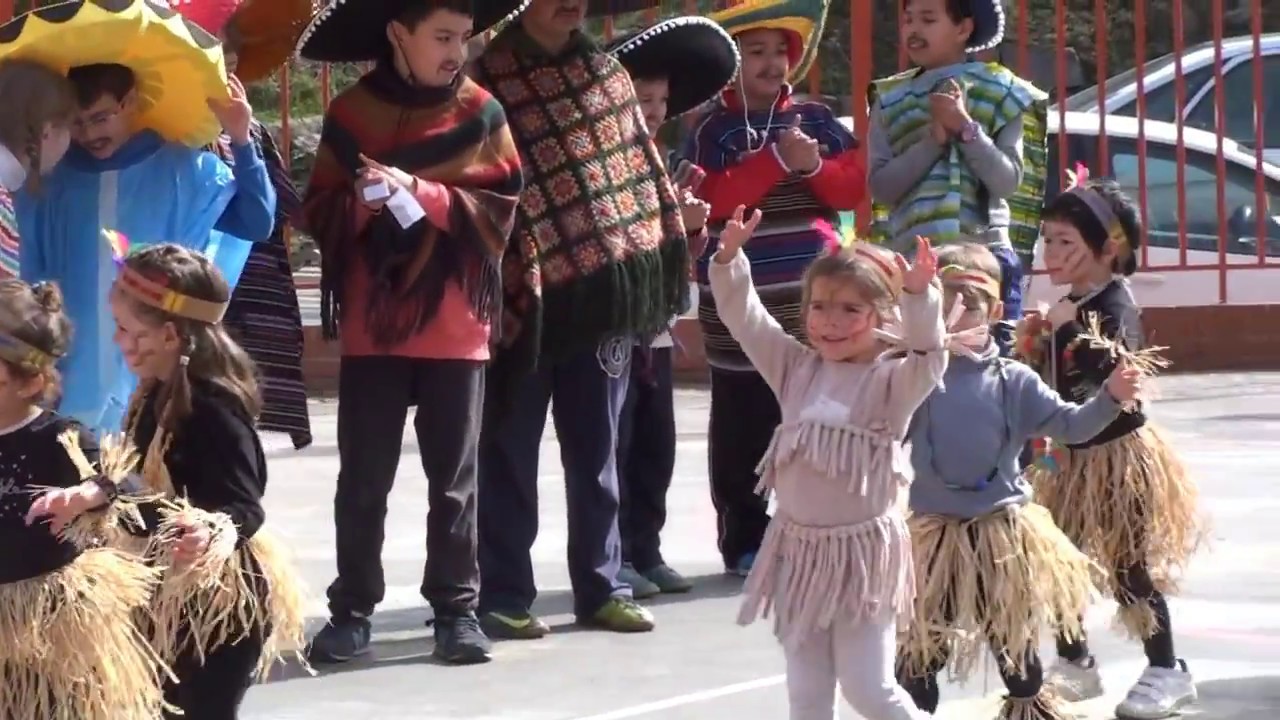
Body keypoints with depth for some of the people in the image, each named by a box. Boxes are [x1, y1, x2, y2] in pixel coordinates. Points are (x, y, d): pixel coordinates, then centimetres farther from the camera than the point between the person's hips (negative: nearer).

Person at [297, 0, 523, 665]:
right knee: (363, 478, 4)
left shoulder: (480, 113, 1)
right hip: (371, 327, 0)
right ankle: (352, 609, 10)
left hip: (455, 328, 0)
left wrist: (421, 193, -16)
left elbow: (499, 211, -5)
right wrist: (361, 201, -18)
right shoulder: (351, 113, 4)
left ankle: (456, 608, 12)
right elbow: (320, 213, 3)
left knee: (454, 479, 6)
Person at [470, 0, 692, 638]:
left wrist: (666, 254, 7)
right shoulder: (489, 78, -5)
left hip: (603, 292, 5)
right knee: (510, 453, 3)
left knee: (596, 450, 11)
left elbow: (639, 168, 15)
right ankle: (504, 594, 9)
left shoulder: (607, 73, 11)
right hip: (526, 297, -4)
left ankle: (601, 587, 19)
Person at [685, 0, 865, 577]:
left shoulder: (816, 120, 10)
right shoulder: (713, 130, -1)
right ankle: (745, 542, 8)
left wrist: (815, 166, -13)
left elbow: (854, 187, 6)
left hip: (815, 299, 3)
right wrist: (776, 160, -20)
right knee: (742, 432, 1)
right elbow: (713, 199, -15)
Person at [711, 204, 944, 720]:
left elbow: (928, 358, -27)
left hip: (862, 549, -5)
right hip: (799, 546, 5)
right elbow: (744, 318, 1)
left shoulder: (891, 381, -8)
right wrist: (730, 257, -13)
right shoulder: (796, 368, 6)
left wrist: (919, 297, -42)